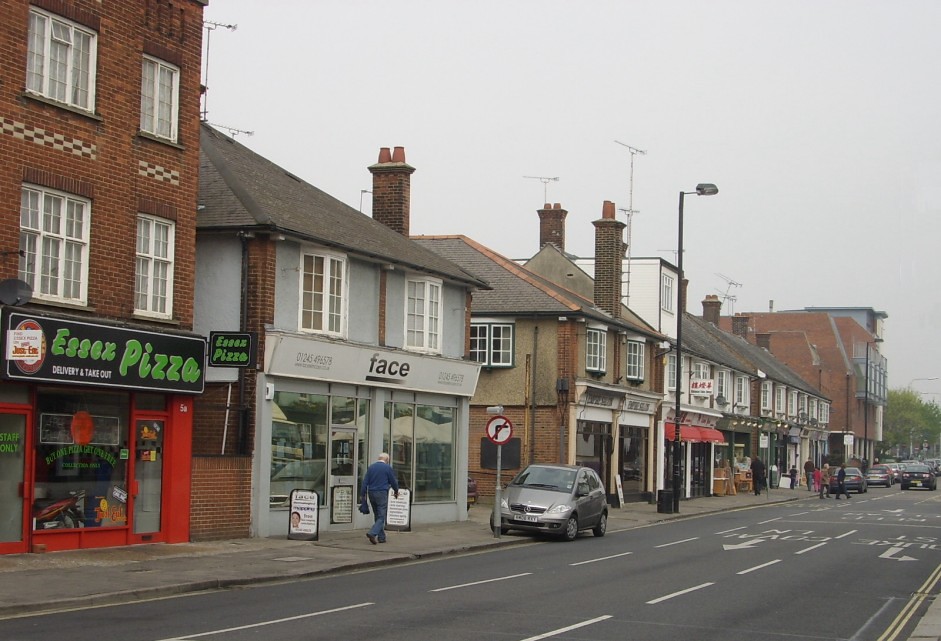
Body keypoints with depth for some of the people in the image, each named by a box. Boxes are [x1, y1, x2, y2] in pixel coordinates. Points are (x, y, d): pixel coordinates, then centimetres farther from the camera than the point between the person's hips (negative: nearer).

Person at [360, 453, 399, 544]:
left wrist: (362, 494, 8)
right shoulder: (387, 468, -4)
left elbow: (365, 482, 5)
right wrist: (396, 491, 21)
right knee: (381, 517, -5)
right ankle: (372, 533, -24)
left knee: (377, 516, 14)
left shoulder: (371, 467, 8)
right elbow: (393, 481, 3)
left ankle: (381, 537, 15)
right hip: (382, 493, -5)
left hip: (371, 493, 5)